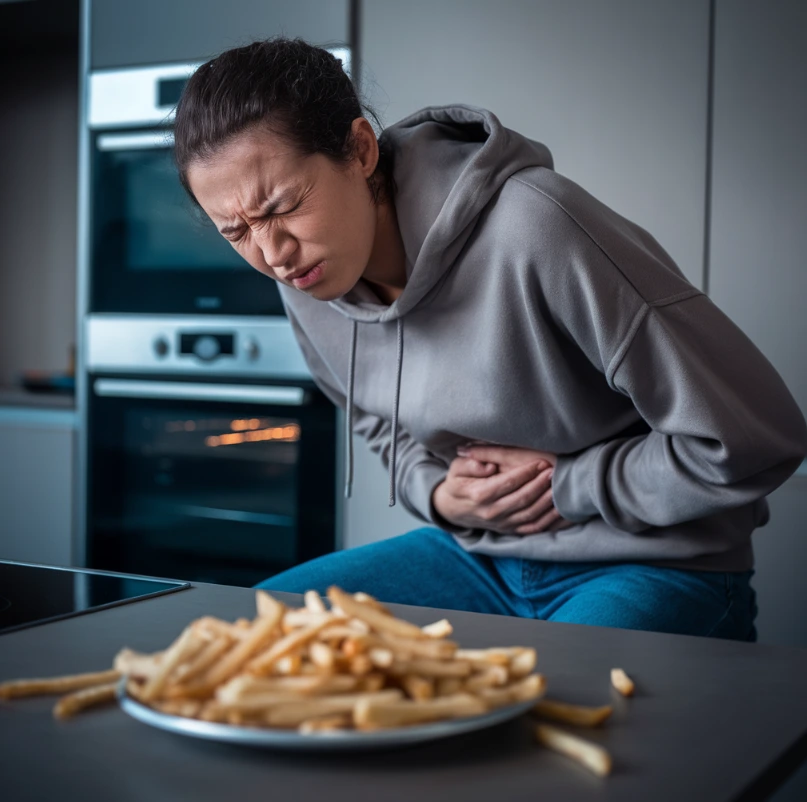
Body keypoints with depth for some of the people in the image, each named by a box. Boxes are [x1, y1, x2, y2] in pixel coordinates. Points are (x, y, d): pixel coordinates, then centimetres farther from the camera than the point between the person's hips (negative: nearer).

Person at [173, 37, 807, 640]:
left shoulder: (533, 229, -27)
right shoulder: (305, 284, -4)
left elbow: (753, 442, -23)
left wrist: (565, 484, -14)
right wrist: (435, 494, -4)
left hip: (654, 568, -6)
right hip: (477, 555, 6)